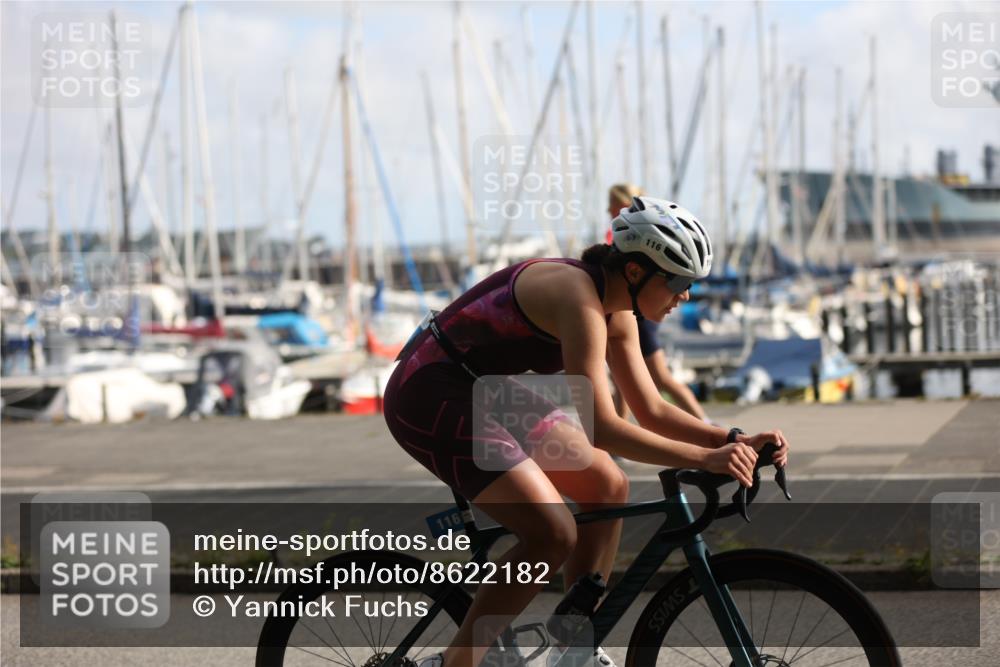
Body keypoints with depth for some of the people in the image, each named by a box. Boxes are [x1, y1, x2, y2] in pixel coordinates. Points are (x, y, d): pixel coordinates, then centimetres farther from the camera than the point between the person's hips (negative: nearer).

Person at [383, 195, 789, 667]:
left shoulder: (616, 311, 5)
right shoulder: (579, 297, -25)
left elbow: (651, 411, 10)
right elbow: (602, 429, -30)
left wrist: (735, 441, -3)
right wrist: (704, 459, -30)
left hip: (483, 394, 10)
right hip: (433, 397, -10)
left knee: (608, 489, 11)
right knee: (554, 535, -19)